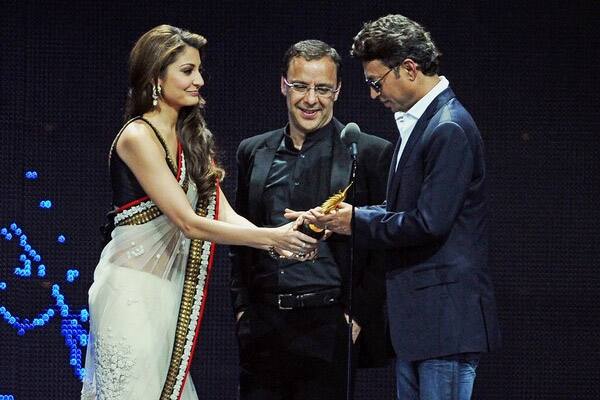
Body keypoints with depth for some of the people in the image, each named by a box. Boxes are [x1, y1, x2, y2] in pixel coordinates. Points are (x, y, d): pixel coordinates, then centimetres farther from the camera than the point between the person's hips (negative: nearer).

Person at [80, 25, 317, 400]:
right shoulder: (138, 137, -13)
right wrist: (272, 236, -20)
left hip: (169, 292, 8)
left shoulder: (192, 139, 13)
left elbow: (224, 214, 3)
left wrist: (280, 243, -14)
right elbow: (188, 223, -17)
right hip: (133, 294, -8)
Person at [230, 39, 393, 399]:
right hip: (261, 327, 4)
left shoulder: (370, 153, 0)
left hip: (329, 327, -4)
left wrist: (359, 316, -6)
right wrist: (242, 307, 10)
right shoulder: (254, 152, 13)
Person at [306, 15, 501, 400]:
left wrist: (358, 222, -9)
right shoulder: (417, 122, 15)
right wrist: (342, 216, 5)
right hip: (417, 314, 10)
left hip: (446, 312, -10)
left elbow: (429, 223, -21)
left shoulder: (449, 129, -17)